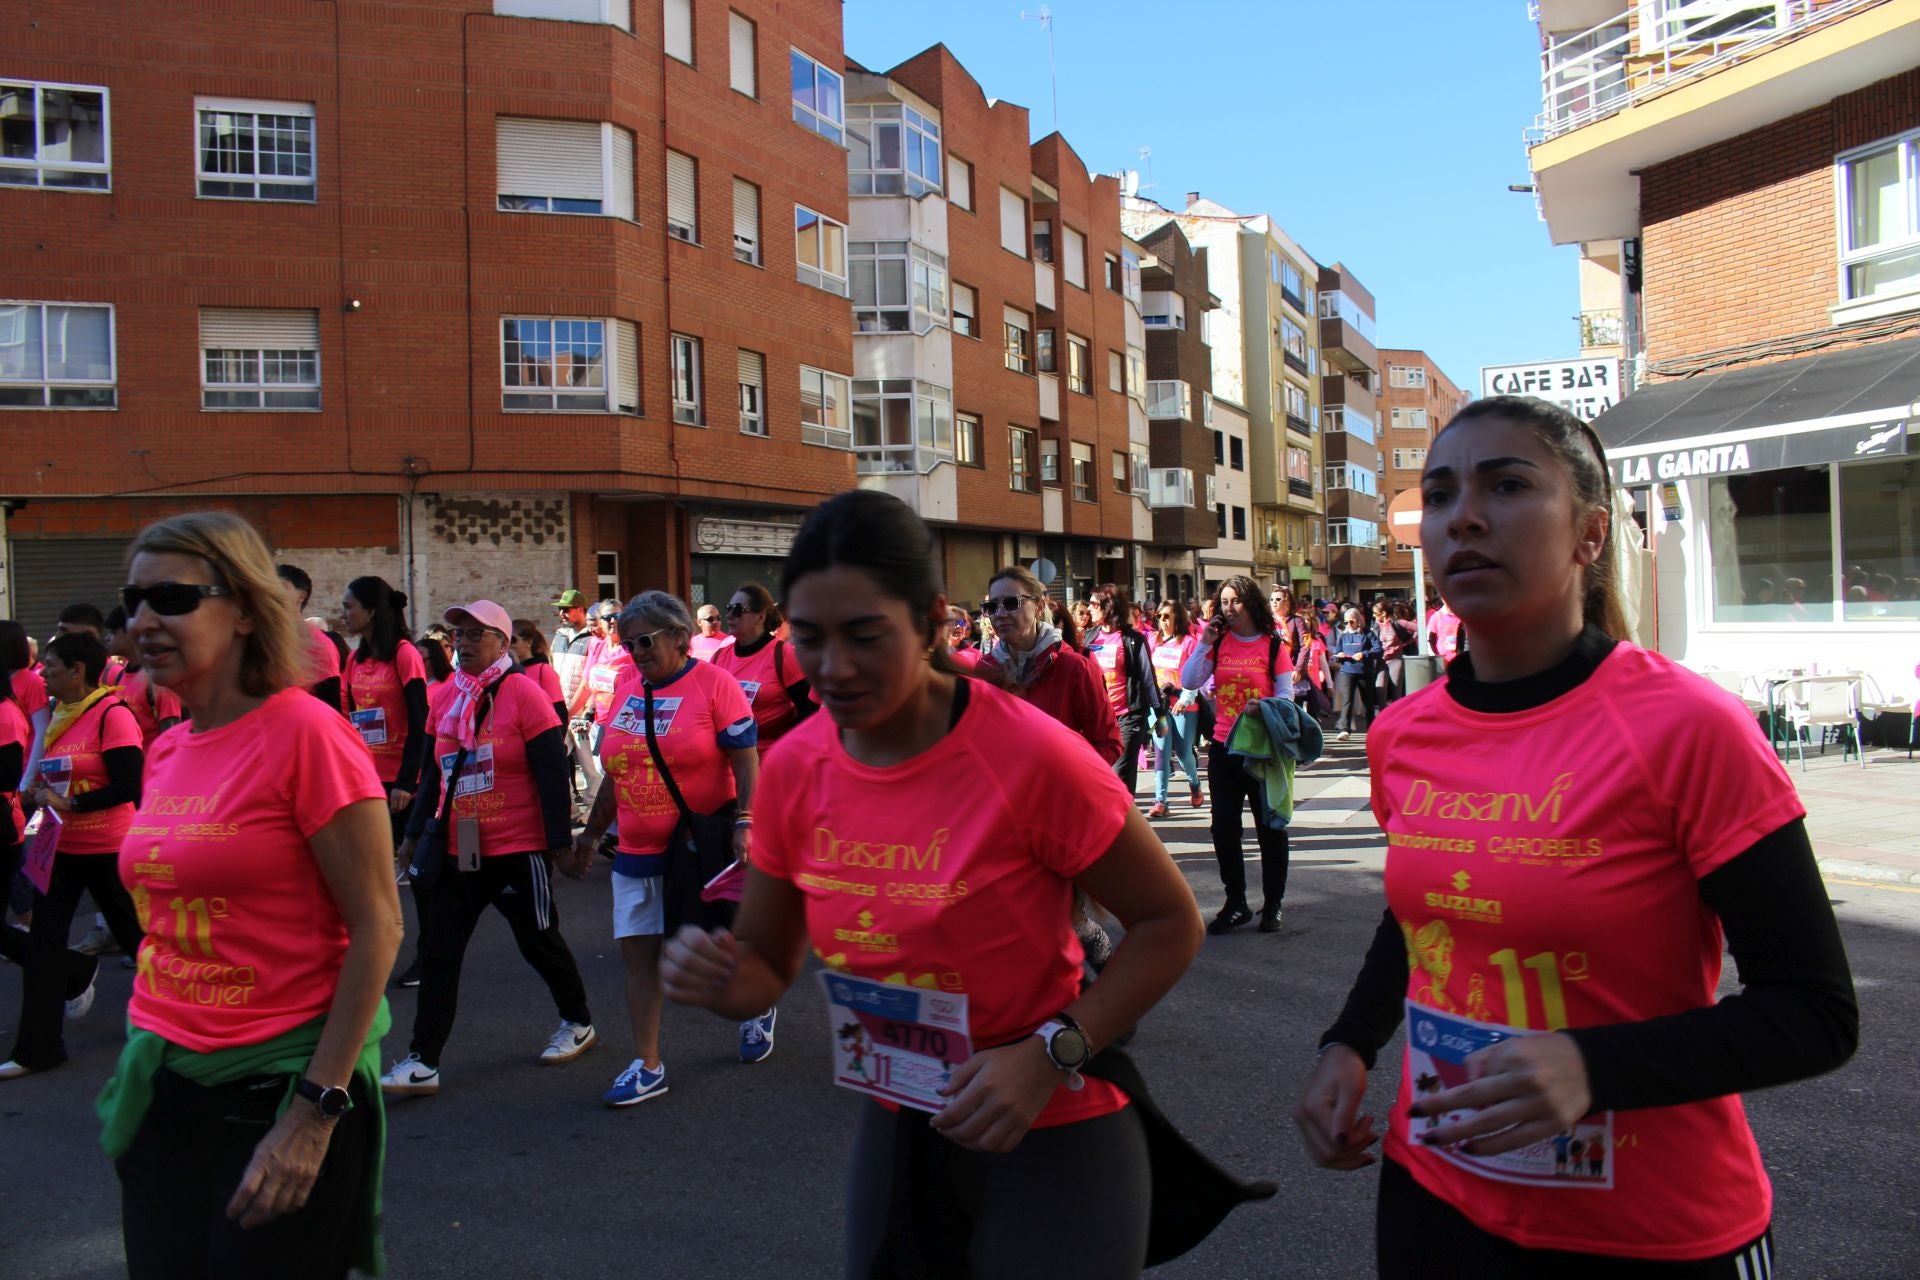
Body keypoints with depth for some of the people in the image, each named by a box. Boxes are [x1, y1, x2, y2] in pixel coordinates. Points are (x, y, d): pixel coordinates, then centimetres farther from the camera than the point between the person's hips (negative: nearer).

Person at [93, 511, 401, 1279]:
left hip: (280, 1085, -6)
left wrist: (316, 1110, -17)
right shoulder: (165, 753, 5)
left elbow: (377, 928, -16)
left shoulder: (305, 733, -16)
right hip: (164, 1085, 6)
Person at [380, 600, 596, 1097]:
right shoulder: (445, 698, 6)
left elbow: (553, 772, -13)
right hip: (457, 851, 5)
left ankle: (578, 1023, 32)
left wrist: (560, 841, -14)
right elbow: (434, 772, 16)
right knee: (438, 953, 3)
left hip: (518, 850, -5)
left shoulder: (522, 693, -12)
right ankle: (423, 1061, 10)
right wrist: (415, 834, 17)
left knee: (538, 941, 10)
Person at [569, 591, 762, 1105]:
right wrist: (592, 831, 20)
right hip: (636, 850, 6)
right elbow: (616, 772, 17)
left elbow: (747, 764, -13)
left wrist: (744, 823, -24)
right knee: (638, 952, 4)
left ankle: (757, 1011, 38)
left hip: (701, 846, -5)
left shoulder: (713, 684, -9)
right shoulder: (627, 690, 8)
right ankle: (647, 1066, 14)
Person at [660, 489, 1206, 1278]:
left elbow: (1169, 923, -12)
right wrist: (719, 979, -18)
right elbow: (769, 963, 5)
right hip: (894, 1131, 5)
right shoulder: (794, 770, -7)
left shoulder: (1030, 755, -23)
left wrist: (1049, 1056, -24)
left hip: (1049, 1138, -5)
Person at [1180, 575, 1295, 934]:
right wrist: (1203, 644, -10)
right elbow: (1189, 683, -3)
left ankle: (1272, 904, 20)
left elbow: (1286, 695, -5)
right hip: (1223, 747, 3)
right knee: (1224, 828, 7)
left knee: (1269, 827, 6)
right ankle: (1236, 903, 21)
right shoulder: (1218, 643, 4)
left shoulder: (1273, 645, -4)